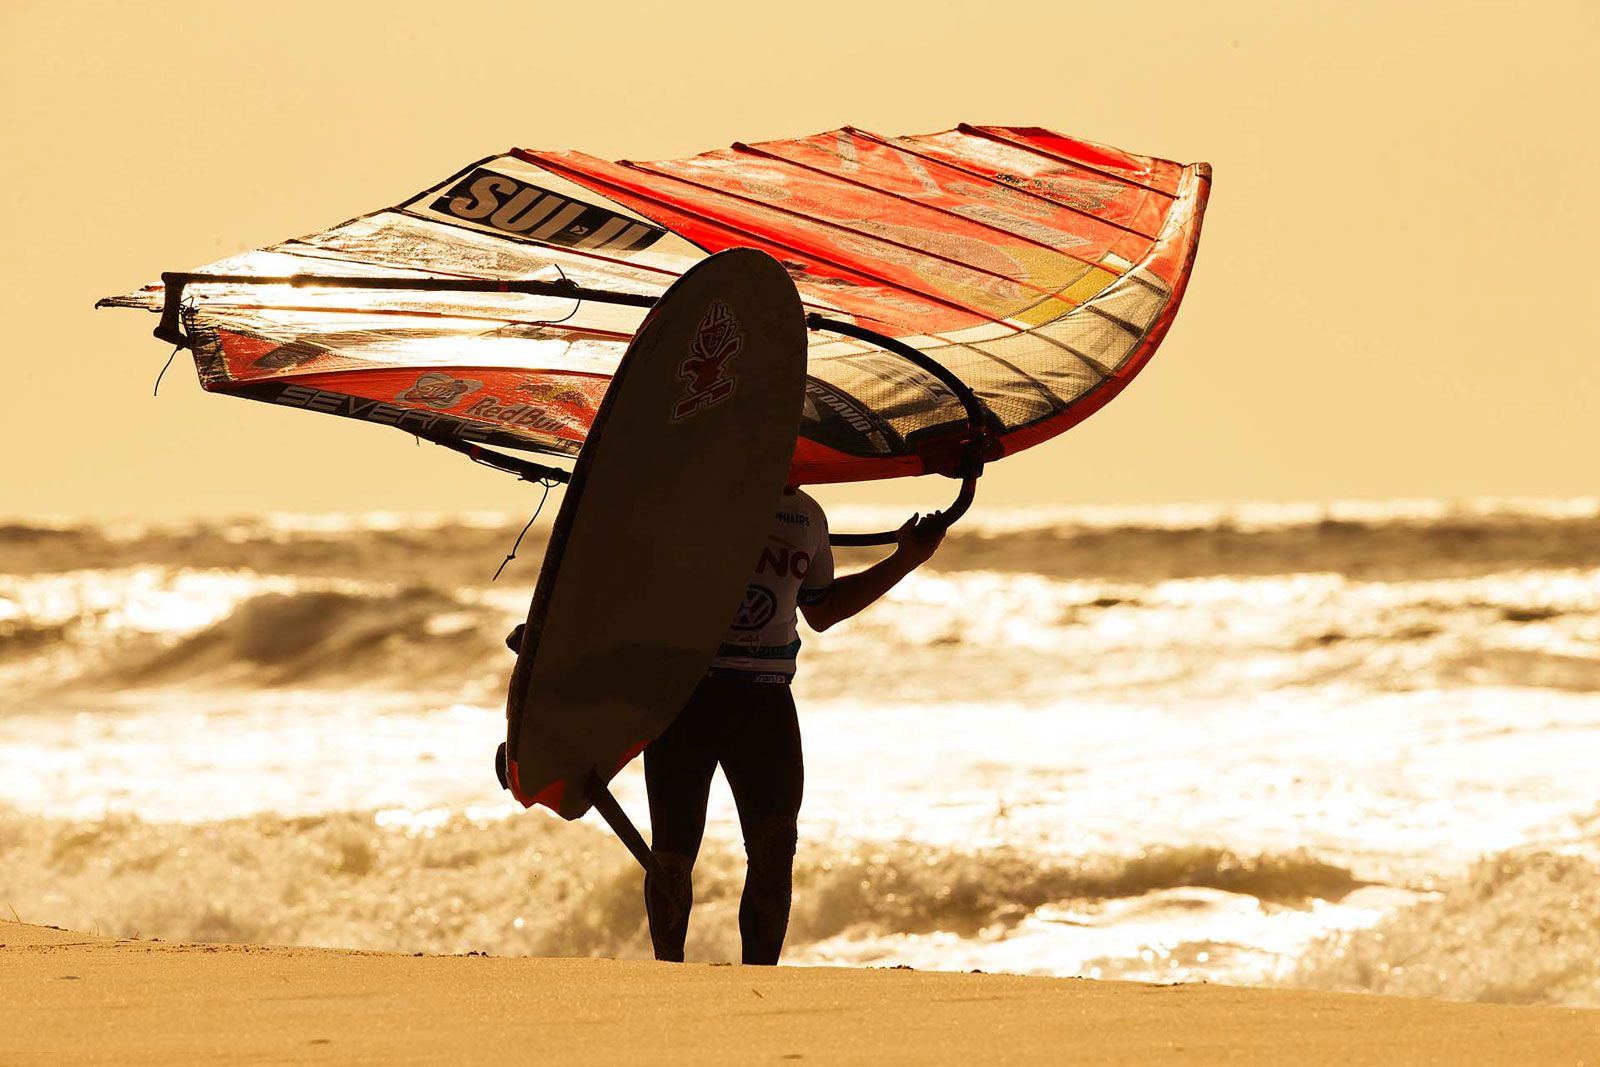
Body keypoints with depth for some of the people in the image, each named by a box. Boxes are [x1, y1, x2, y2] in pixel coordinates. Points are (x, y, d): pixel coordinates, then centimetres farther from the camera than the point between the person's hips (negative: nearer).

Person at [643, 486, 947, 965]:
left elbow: (820, 611, 26)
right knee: (673, 848, -1)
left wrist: (905, 561, 21)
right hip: (684, 691, -4)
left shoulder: (807, 516, 12)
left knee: (775, 850, -6)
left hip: (766, 697, 4)